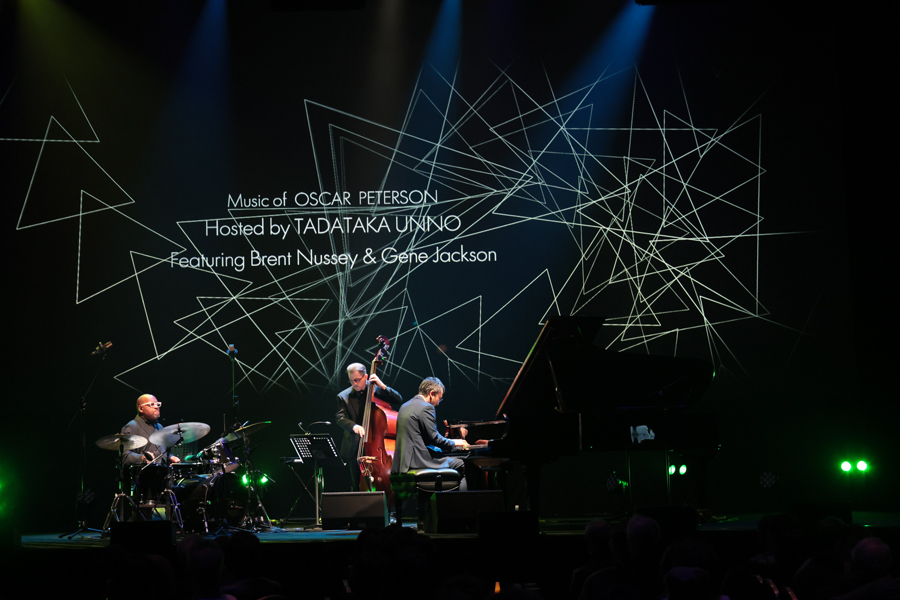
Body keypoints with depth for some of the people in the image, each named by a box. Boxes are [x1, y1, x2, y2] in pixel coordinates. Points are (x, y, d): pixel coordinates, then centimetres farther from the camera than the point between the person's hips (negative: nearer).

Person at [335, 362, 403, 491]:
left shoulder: (376, 390, 3)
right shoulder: (344, 397, 4)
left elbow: (398, 400, -3)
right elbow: (340, 417, -8)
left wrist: (382, 386, -15)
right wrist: (354, 426, -28)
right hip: (354, 450, 1)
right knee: (356, 487, 5)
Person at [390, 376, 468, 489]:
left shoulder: (405, 406, 18)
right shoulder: (426, 407, -12)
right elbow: (434, 438, -15)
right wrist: (454, 443, 1)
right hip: (419, 461, -10)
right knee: (462, 465, -4)